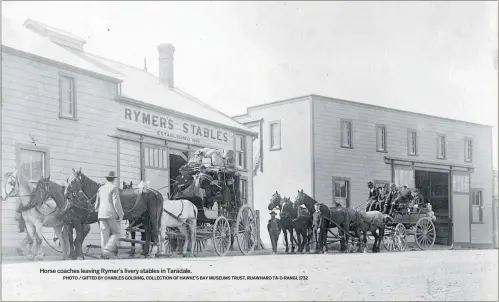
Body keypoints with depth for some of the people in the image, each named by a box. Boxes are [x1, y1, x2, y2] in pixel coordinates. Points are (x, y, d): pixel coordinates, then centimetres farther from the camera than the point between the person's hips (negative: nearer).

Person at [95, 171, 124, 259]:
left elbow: (97, 203, 20)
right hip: (112, 214, -6)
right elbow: (116, 203, -14)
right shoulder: (114, 188, -8)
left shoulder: (100, 189, 12)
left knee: (104, 233, 7)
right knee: (116, 232, 4)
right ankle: (107, 250, -13)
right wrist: (121, 215, -8)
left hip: (101, 214, 6)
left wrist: (97, 210, 39)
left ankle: (104, 254, 6)